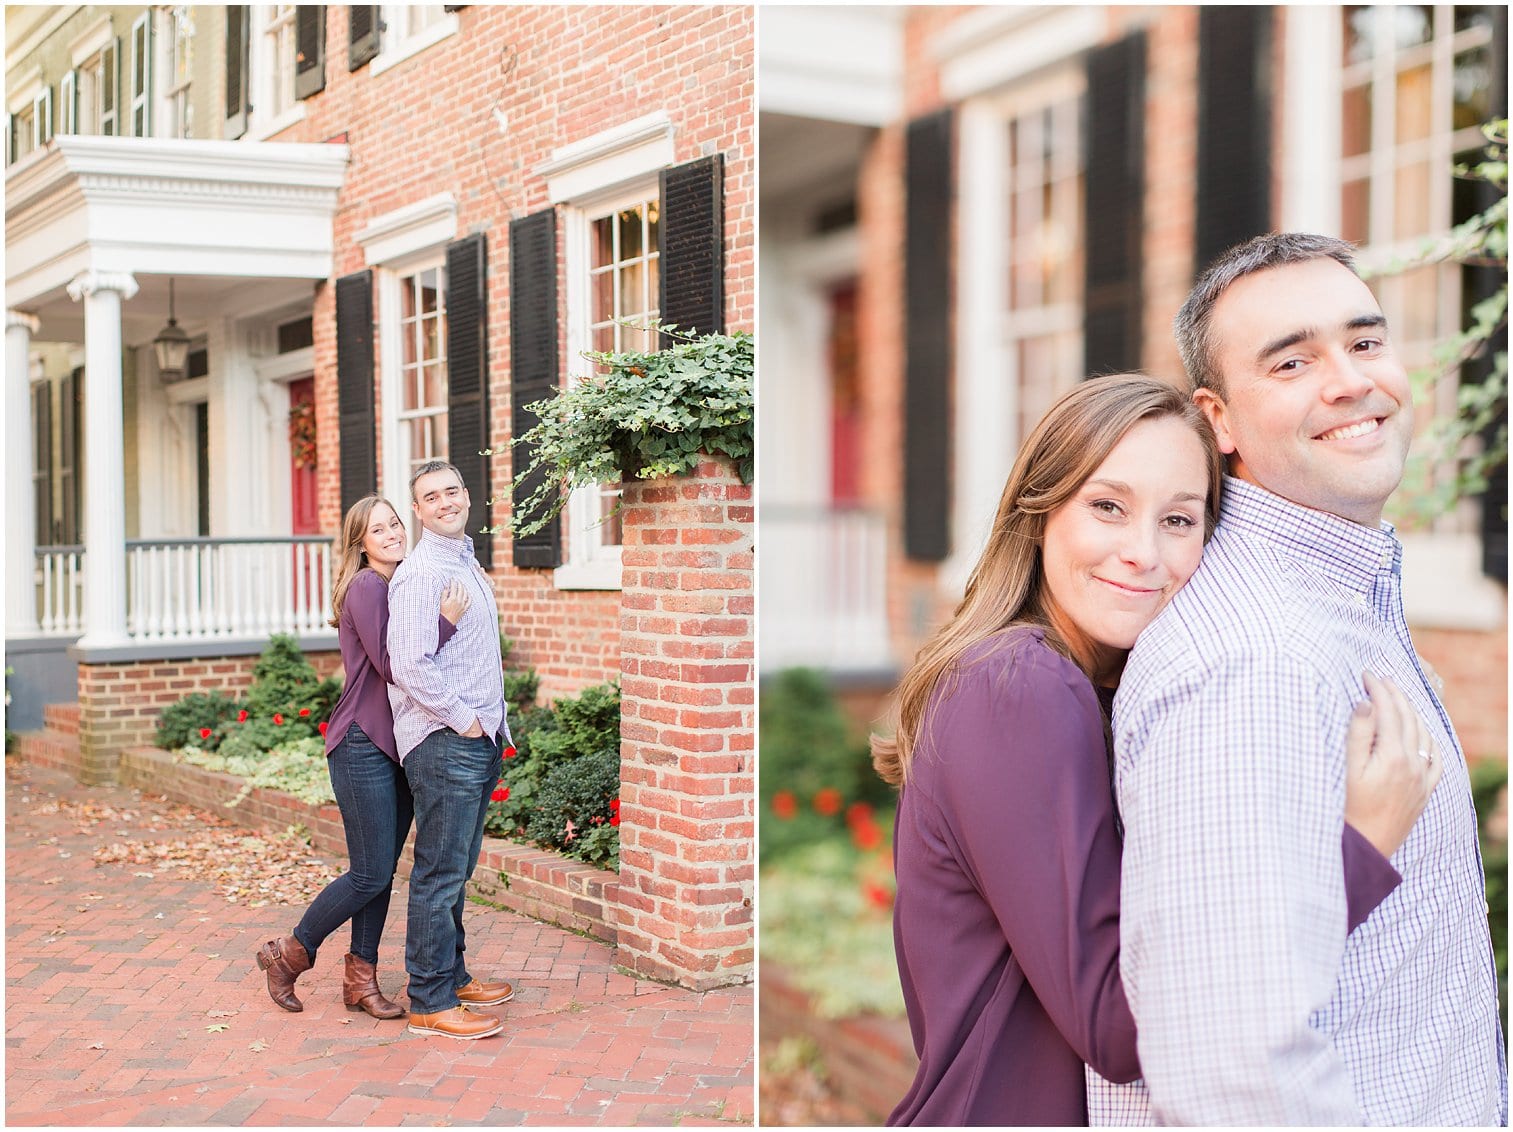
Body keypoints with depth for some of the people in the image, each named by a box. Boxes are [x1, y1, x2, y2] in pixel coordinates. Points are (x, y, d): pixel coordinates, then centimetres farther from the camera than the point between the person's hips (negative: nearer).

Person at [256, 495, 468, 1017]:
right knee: (370, 874, -4)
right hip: (364, 745, -8)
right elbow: (391, 664, -21)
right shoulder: (366, 587, -13)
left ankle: (361, 979, 21)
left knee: (383, 872, 11)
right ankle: (288, 954, 15)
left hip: (399, 746, 8)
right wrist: (446, 621, -21)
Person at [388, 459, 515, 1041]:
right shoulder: (421, 573, -14)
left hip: (478, 739, 9)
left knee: (458, 868, 17)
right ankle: (430, 1002, 2)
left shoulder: (468, 562, 17)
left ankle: (452, 975, 27)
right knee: (440, 872, -4)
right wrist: (464, 719, -15)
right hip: (443, 742, -9)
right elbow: (411, 666, -22)